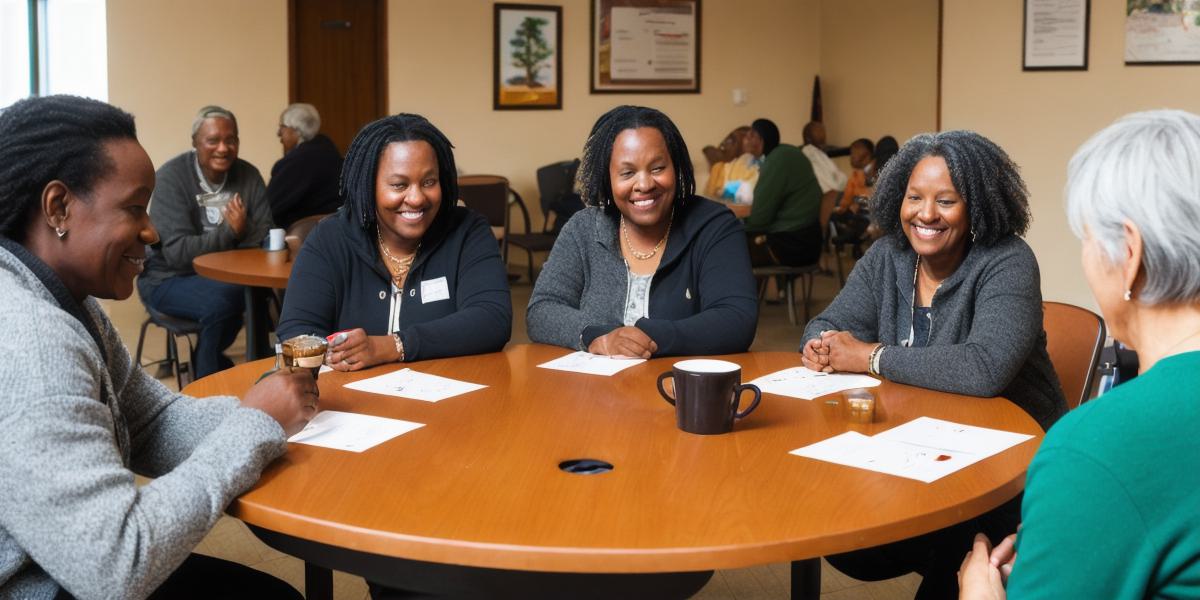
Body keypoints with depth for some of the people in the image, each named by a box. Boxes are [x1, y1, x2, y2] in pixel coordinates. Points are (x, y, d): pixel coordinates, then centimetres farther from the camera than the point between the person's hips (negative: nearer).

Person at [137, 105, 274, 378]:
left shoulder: (248, 175, 0)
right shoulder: (171, 177, -13)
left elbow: (266, 237, -6)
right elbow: (177, 252, -21)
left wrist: (245, 229, -27)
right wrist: (230, 232, -28)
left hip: (224, 275, 5)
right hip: (170, 278, -5)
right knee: (220, 301, -33)